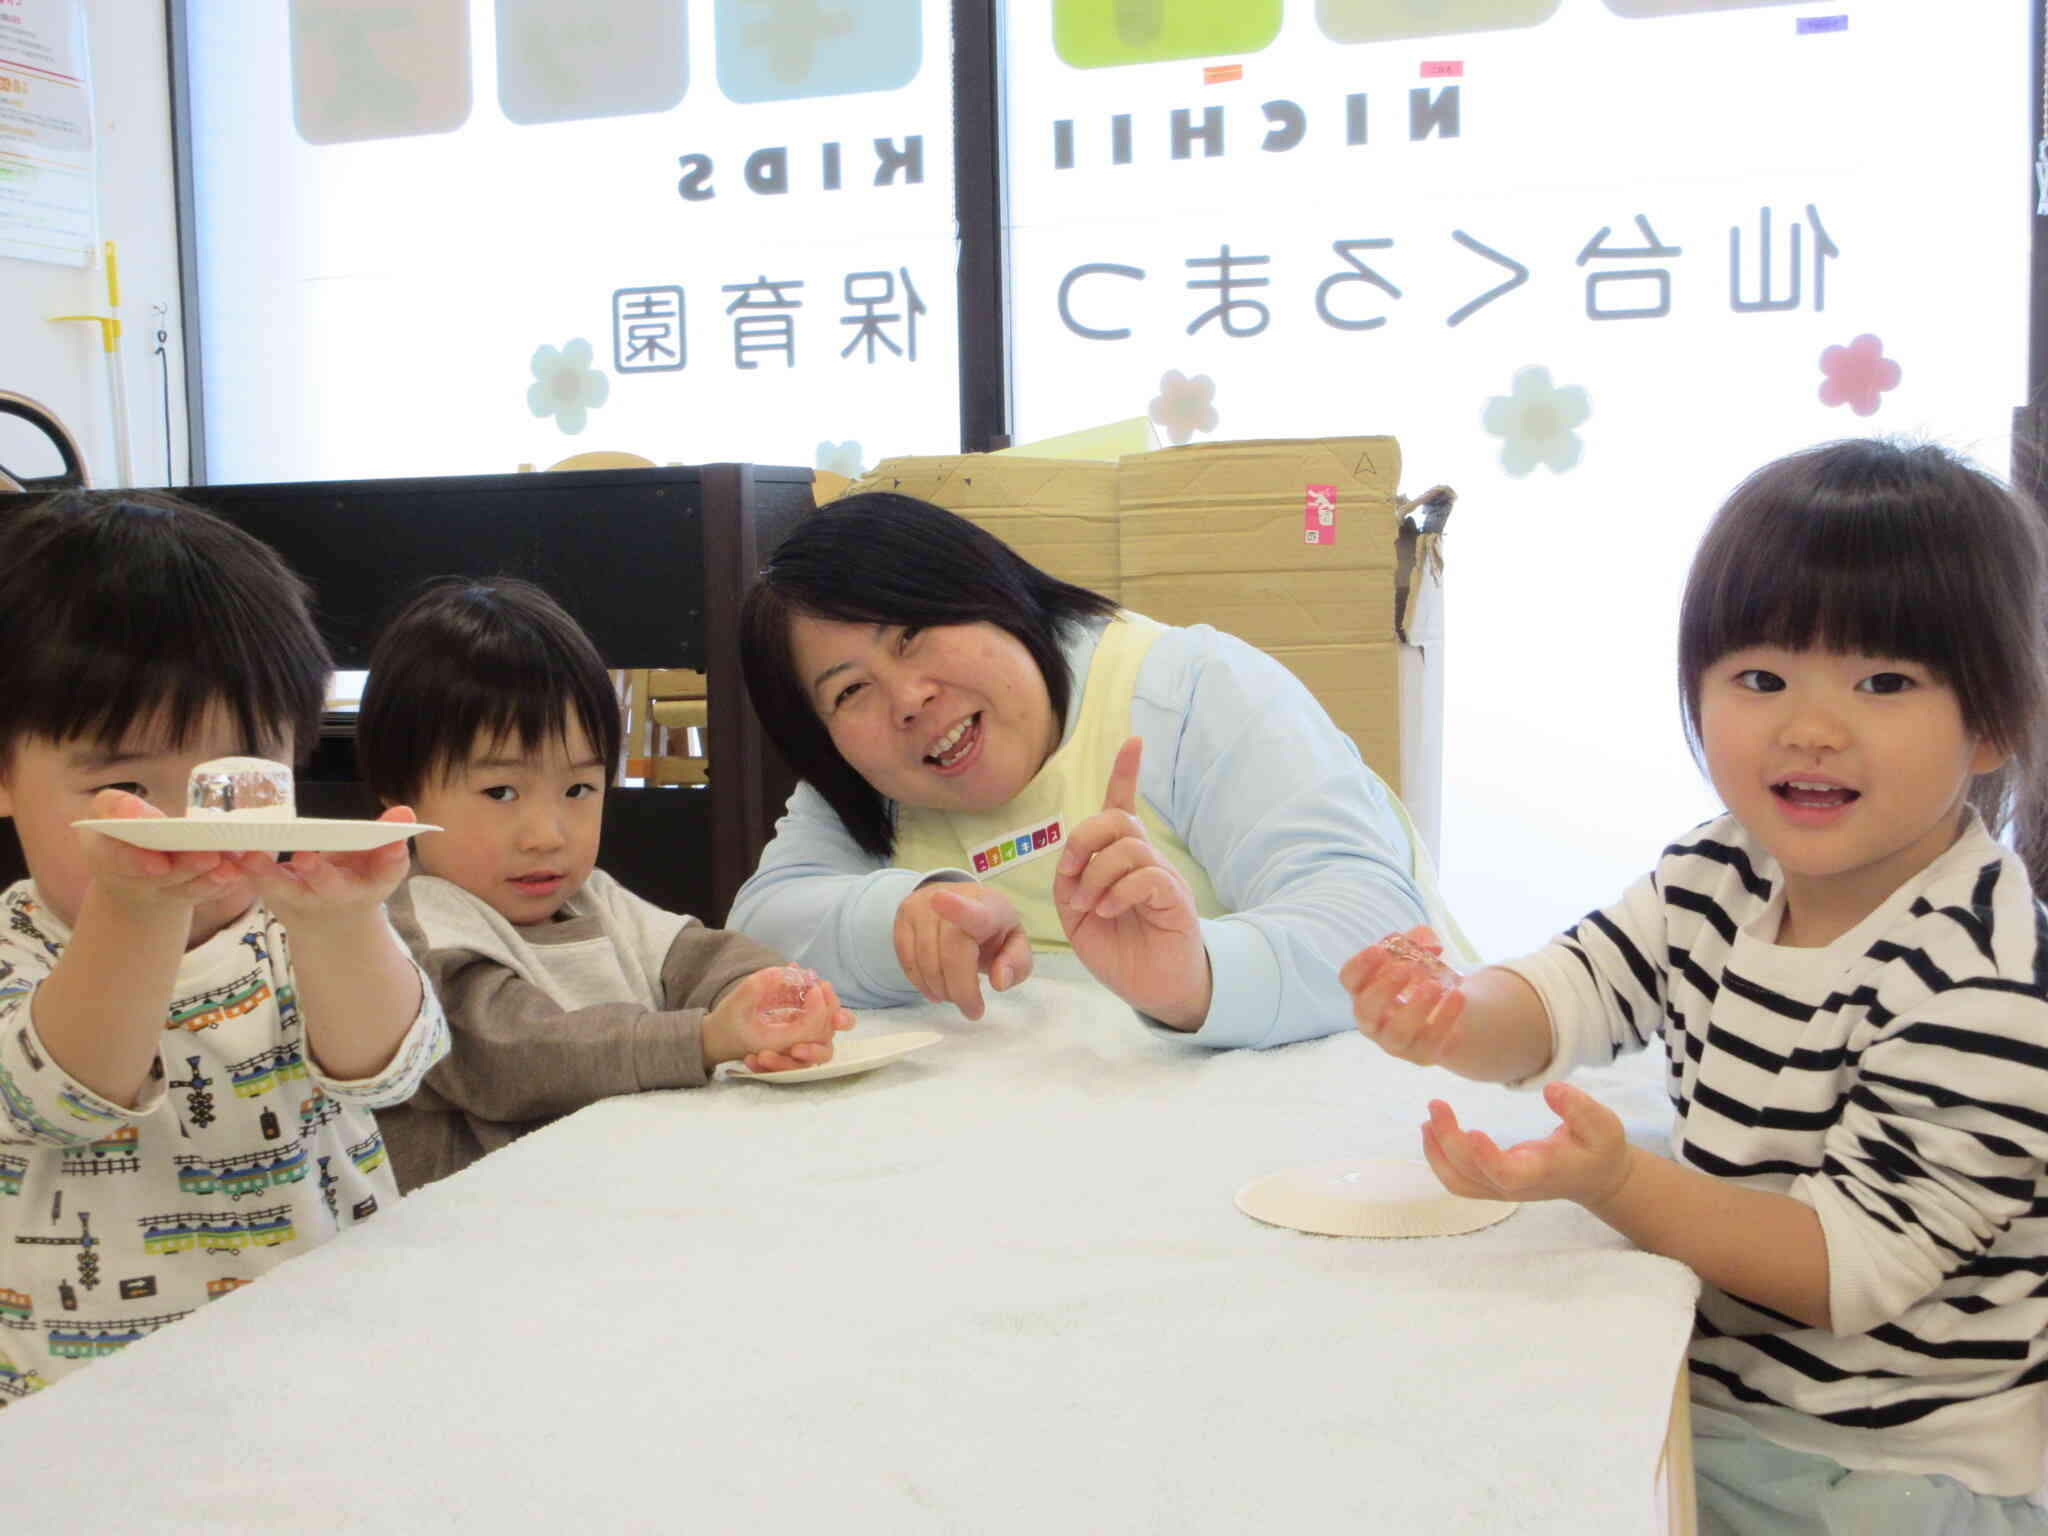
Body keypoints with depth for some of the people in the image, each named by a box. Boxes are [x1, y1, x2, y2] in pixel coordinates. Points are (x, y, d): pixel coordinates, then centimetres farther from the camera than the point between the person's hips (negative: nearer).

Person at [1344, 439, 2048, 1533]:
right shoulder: (1719, 880, -2)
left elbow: (1854, 1260, -24)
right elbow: (1565, 994, 0)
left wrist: (1615, 1184, -38)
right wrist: (1450, 1020, -24)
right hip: (1705, 1389, 6)